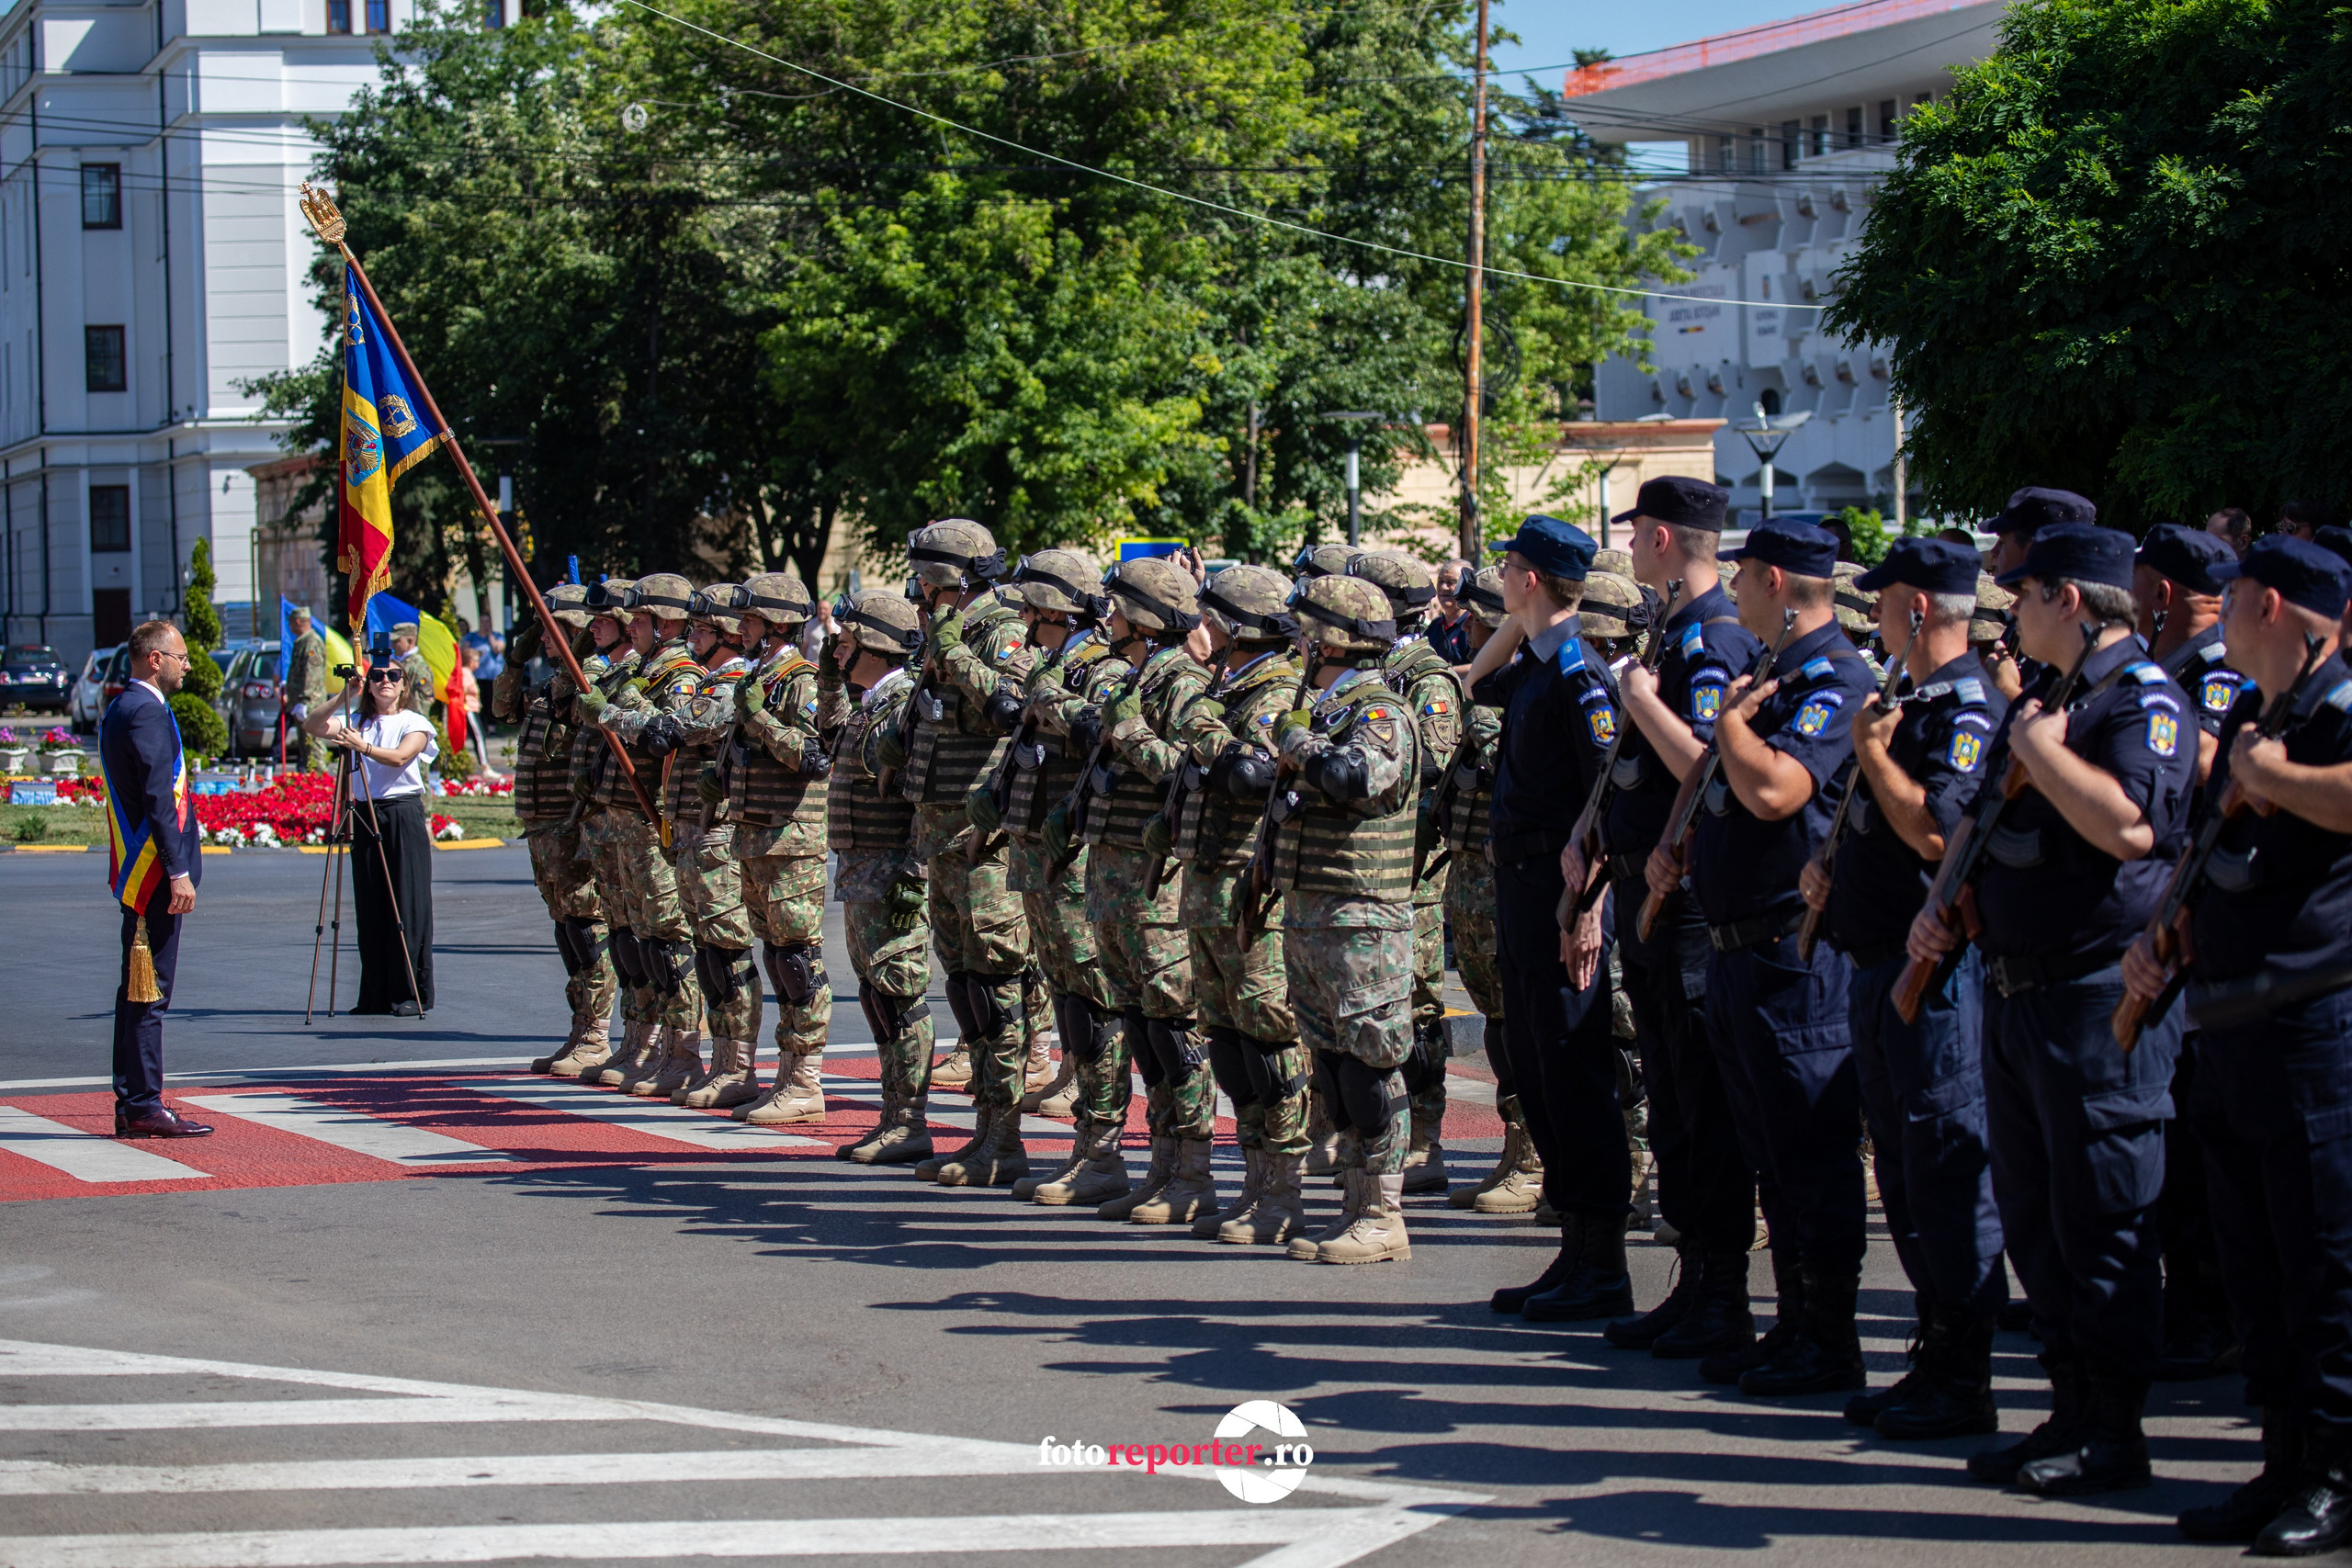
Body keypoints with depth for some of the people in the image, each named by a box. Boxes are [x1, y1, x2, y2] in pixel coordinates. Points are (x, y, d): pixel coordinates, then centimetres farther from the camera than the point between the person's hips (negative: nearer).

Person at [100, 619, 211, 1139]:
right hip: (154, 873, -11)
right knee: (150, 989, -8)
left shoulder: (120, 708, 17)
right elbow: (159, 798, -20)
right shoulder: (148, 711, -14)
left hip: (134, 875, 11)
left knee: (138, 991, 12)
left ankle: (131, 1106, 15)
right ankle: (144, 1106, -7)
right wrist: (178, 871, -21)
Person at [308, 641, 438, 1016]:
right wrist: (343, 699, -12)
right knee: (370, 909, 4)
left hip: (404, 816, -4)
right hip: (365, 817, 4)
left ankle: (412, 993, -2)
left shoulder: (415, 724, 2)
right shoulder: (356, 722, 13)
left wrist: (363, 746, -30)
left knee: (407, 907, -5)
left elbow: (399, 757, -16)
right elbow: (313, 726, -2)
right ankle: (376, 995, 10)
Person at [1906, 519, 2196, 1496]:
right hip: (2016, 989, 10)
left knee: (2103, 1222, -4)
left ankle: (2114, 1432, 2)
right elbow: (1977, 820, 27)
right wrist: (1942, 904, 10)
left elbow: (2130, 824, -27)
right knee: (2034, 1219, 13)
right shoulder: (2038, 699, 18)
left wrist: (2042, 750, -16)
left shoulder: (2143, 698, -11)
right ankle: (2071, 1408, 22)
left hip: (2101, 1000, -10)